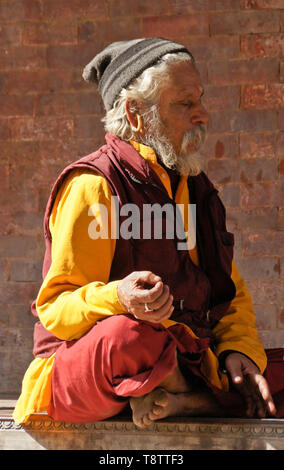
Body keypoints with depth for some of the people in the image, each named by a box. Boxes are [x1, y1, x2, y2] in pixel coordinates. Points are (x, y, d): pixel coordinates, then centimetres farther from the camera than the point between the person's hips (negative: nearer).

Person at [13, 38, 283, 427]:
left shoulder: (194, 186, 15)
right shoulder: (93, 185, -10)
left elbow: (231, 291, 17)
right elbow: (56, 308, -14)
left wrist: (238, 351, -4)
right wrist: (118, 298, -36)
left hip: (176, 363, 6)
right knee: (125, 334, -39)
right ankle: (194, 397, -10)